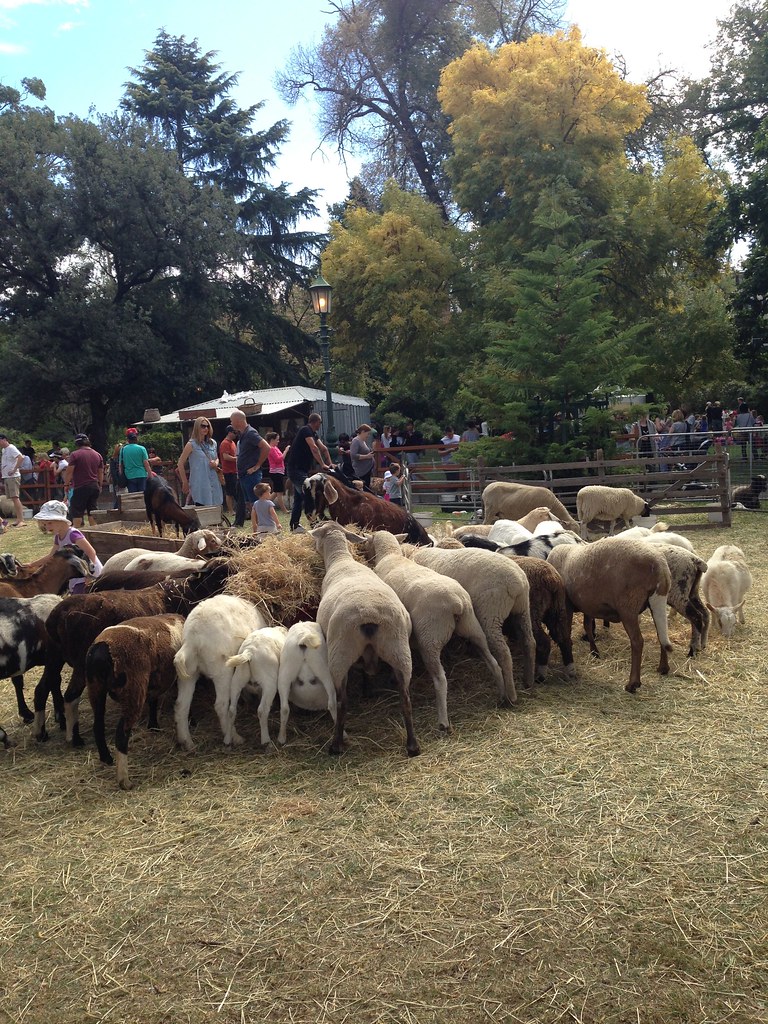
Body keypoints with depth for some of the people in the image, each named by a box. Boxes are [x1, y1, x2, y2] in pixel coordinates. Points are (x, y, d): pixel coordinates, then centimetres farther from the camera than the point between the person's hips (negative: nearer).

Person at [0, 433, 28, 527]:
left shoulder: (11, 448, -12)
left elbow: (21, 458, -25)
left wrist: (14, 470, -24)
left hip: (13, 477, -10)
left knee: (15, 497, -13)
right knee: (13, 498, 10)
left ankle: (21, 520, -15)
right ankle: (18, 519, 13)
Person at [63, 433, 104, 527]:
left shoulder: (75, 454, -8)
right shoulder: (97, 455, 10)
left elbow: (69, 471, -10)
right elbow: (101, 473, 15)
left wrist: (66, 484, 0)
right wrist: (100, 486, 23)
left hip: (80, 487, -5)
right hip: (94, 486, 6)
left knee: (77, 512, -1)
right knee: (93, 511, 10)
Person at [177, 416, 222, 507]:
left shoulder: (212, 443, 12)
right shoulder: (192, 444, -3)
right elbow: (180, 464, -2)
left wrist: (216, 463, 2)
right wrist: (185, 483, -3)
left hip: (213, 483, 5)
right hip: (199, 484, -5)